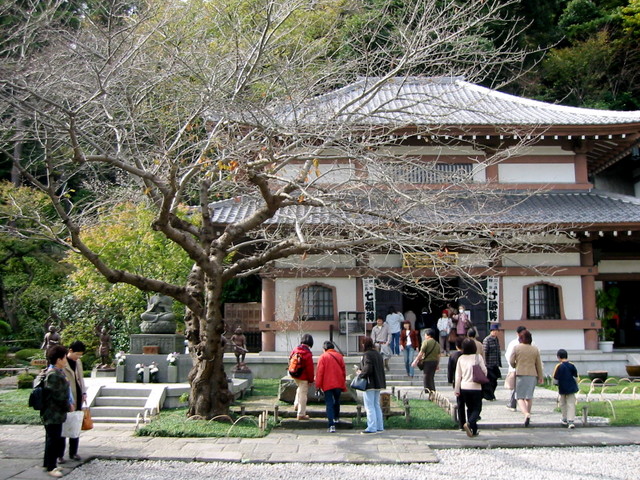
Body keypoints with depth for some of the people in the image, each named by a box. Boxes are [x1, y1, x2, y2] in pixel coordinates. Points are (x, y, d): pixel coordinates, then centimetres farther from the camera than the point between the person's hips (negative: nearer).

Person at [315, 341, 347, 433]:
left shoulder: (323, 357, -5)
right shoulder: (339, 356, 6)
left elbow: (320, 372, -7)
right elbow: (344, 371, 10)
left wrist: (318, 385, -1)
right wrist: (343, 384, 20)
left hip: (327, 384, -4)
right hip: (339, 383, 4)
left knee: (329, 404, -3)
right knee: (337, 401, 25)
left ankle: (332, 425, -13)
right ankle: (336, 418, 41)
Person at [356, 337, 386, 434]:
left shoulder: (367, 354, -16)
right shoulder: (378, 354, 10)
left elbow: (368, 369, -24)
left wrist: (360, 373, -7)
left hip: (370, 384, -9)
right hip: (378, 384, 9)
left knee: (369, 406, -2)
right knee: (377, 405, 15)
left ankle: (372, 427, -1)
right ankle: (379, 426, 19)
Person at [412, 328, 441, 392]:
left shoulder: (426, 342, -10)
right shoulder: (437, 344, 11)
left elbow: (421, 353, -13)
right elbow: (438, 355, 13)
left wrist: (416, 361, -7)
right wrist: (438, 365, 20)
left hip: (427, 361, -7)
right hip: (435, 361, 7)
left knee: (427, 378, -1)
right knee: (431, 378, 18)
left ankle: (428, 391, -4)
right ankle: (433, 391, 21)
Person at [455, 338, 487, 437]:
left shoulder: (461, 358, 0)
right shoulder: (478, 357, -8)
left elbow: (458, 375, 3)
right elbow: (484, 371, -4)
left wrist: (457, 390, 8)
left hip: (464, 387, 3)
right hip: (476, 387, -3)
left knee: (470, 408, 16)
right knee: (477, 408, 6)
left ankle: (473, 430, 17)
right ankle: (469, 423, -19)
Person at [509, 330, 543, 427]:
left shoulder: (516, 348, -4)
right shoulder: (535, 349, 3)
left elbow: (511, 361, -3)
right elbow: (539, 364, 7)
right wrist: (541, 377, 16)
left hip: (520, 374, -3)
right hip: (532, 375, 3)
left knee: (520, 397, -1)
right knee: (529, 396, 16)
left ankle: (526, 414, -22)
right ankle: (528, 413, 19)